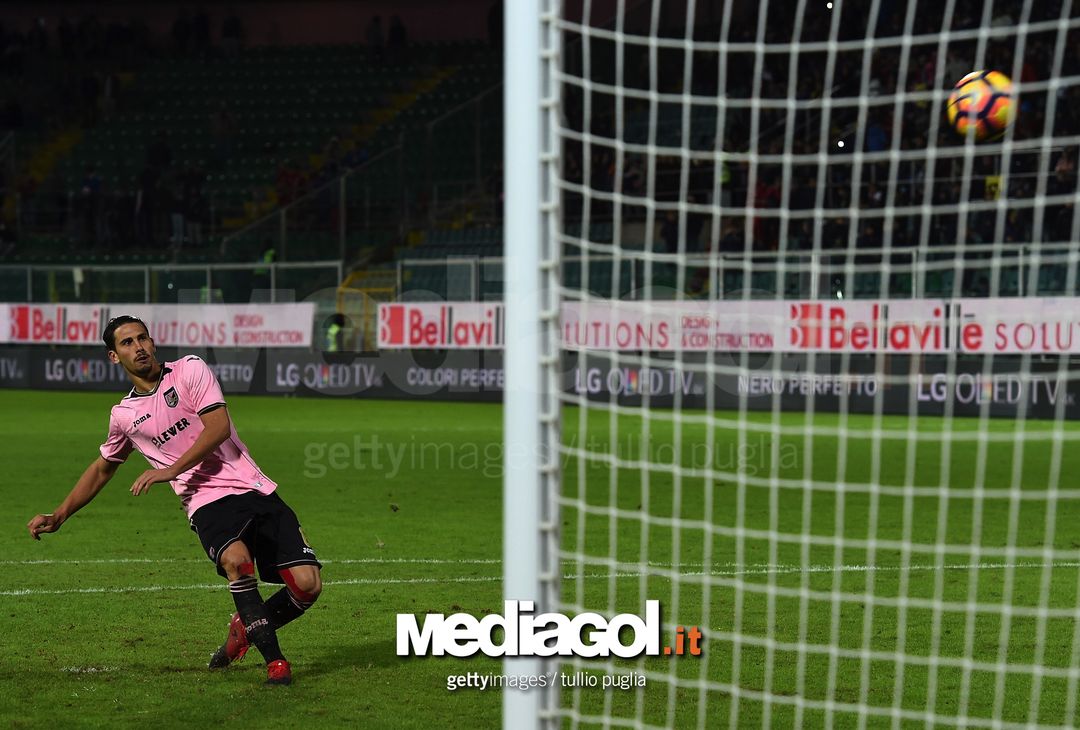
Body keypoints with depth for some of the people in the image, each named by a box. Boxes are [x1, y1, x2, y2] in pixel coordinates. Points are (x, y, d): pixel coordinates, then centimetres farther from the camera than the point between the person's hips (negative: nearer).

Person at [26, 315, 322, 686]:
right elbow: (102, 468, 29)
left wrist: (172, 469, -16)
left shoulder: (190, 370, 4)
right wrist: (58, 515, 22)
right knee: (236, 559, -35)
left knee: (307, 585, -12)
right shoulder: (124, 415, 13)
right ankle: (275, 661, -23)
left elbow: (218, 426, -8)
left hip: (254, 489, 0)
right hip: (208, 503, 0)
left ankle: (245, 628, 17)